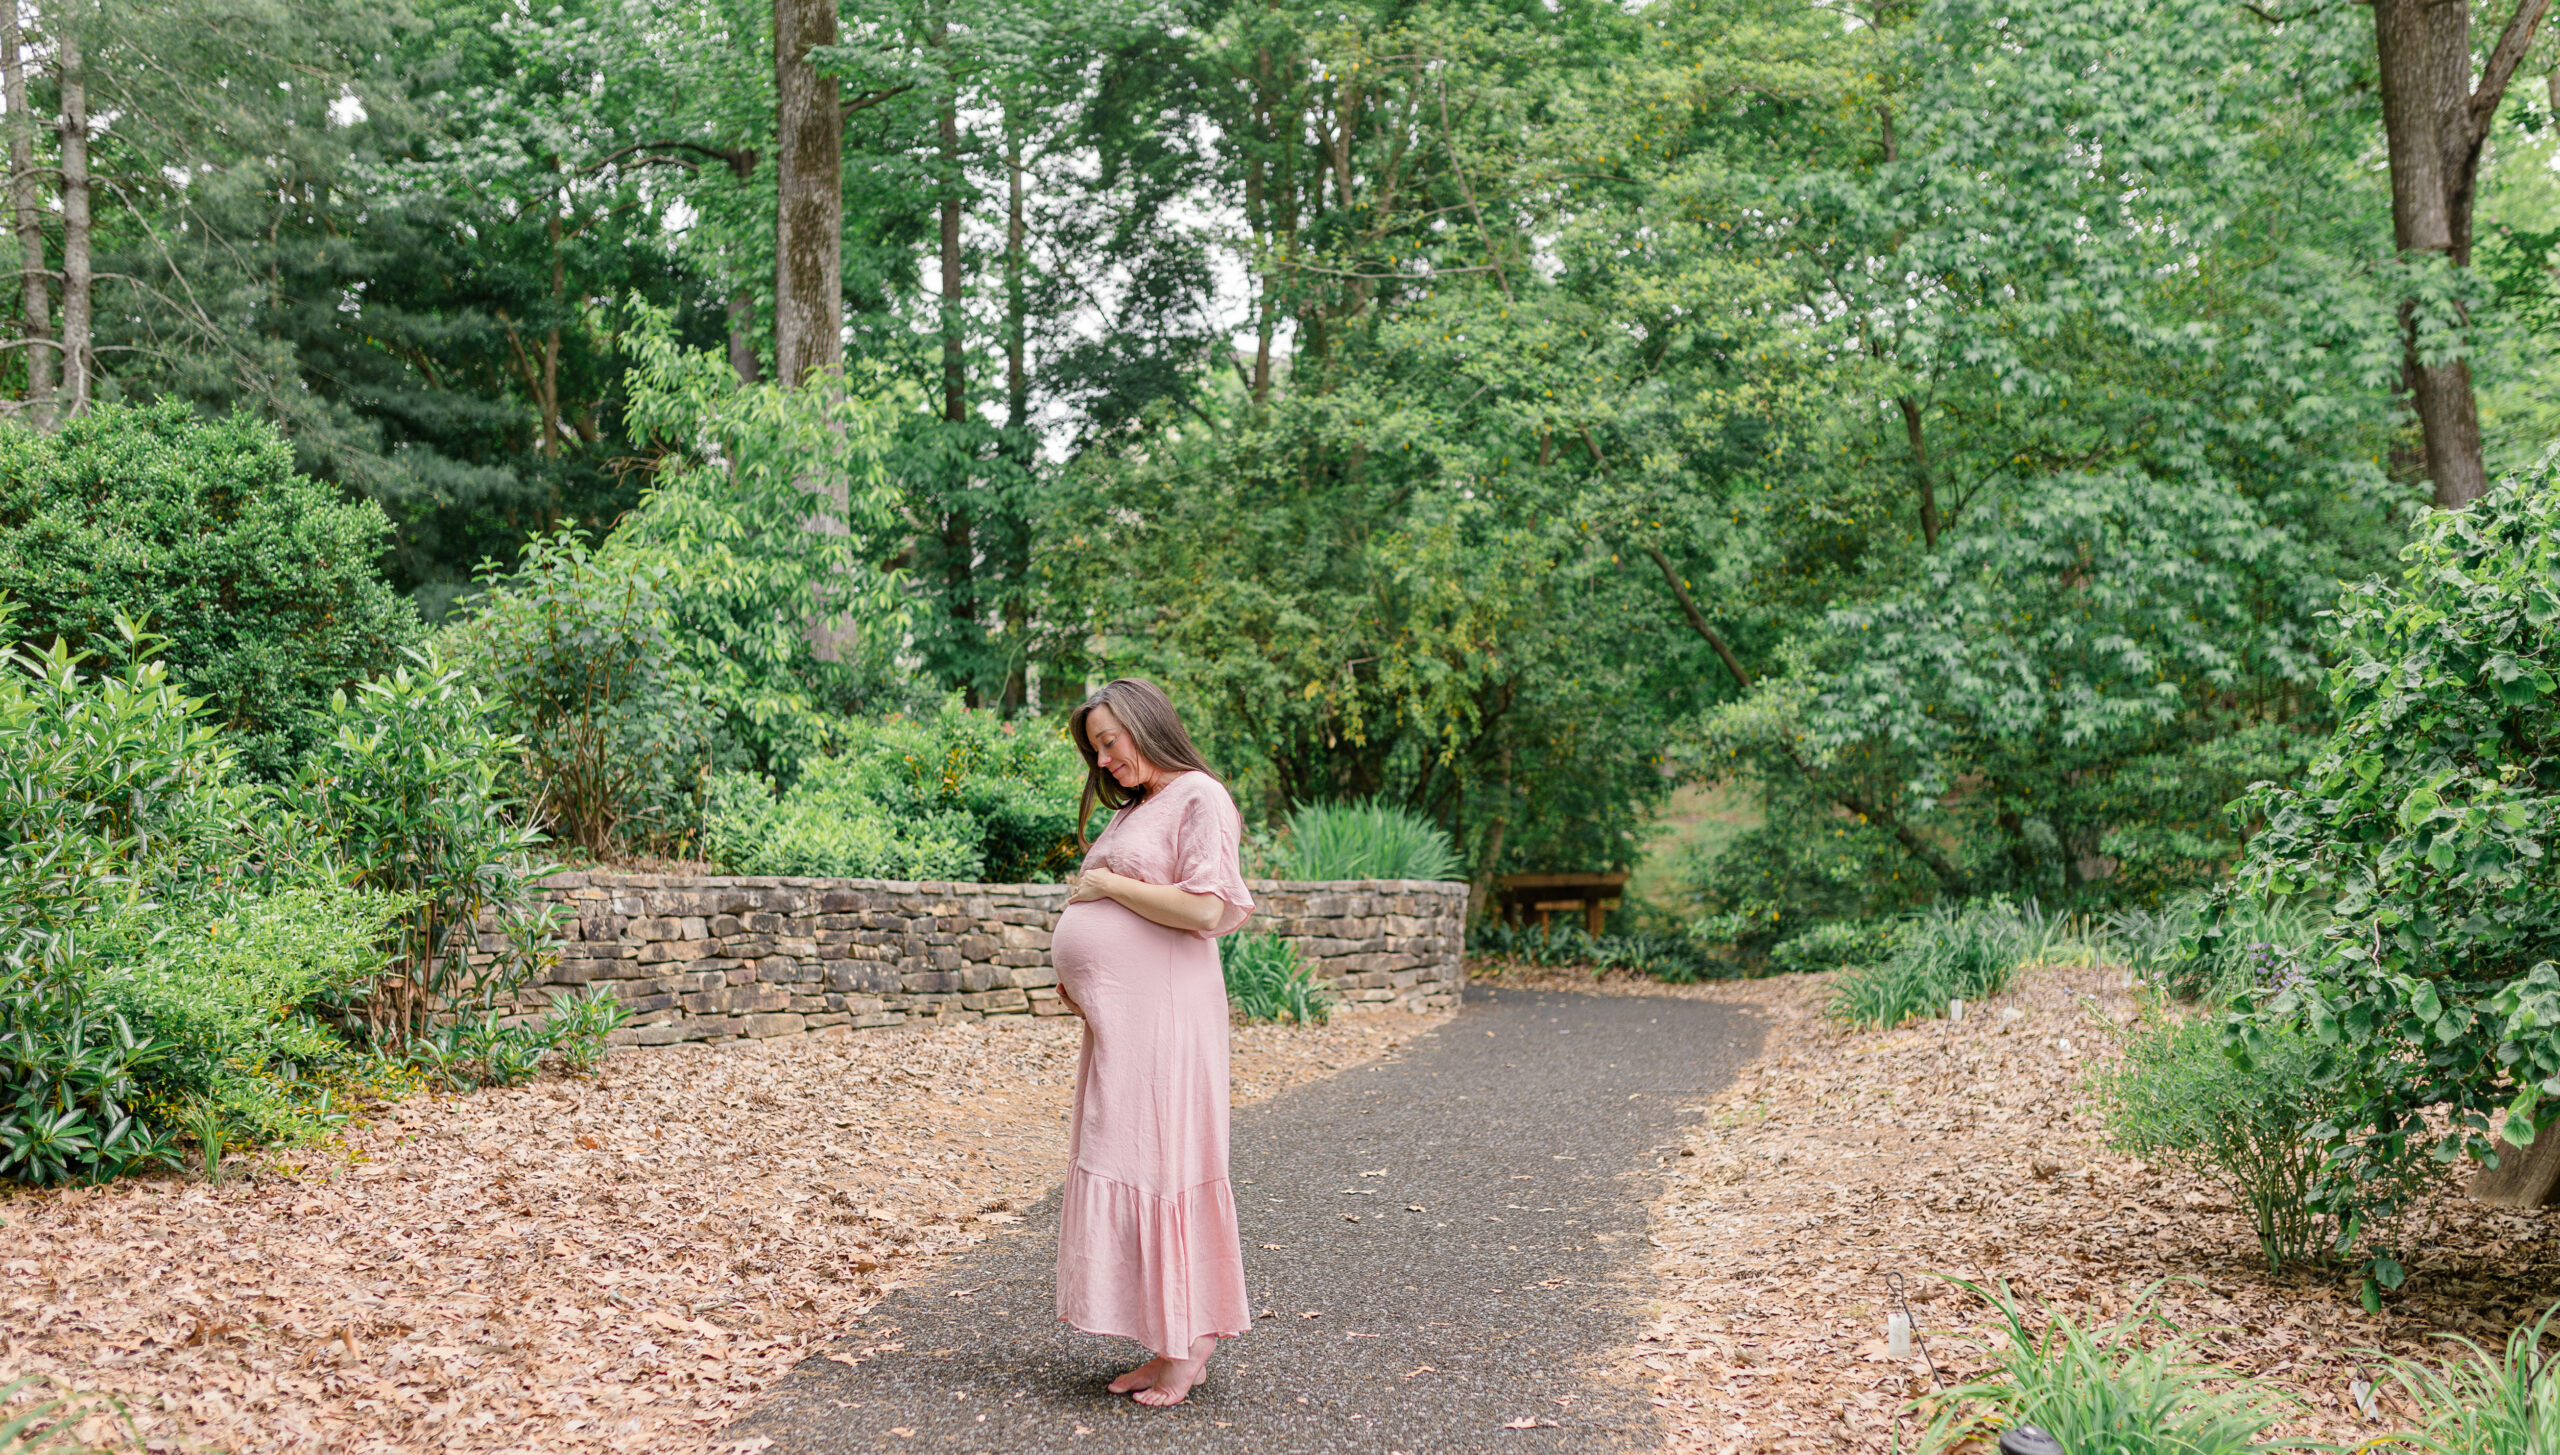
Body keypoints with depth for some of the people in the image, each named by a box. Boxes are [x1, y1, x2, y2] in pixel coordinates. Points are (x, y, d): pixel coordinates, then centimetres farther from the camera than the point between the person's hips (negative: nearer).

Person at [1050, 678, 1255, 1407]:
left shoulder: (1199, 799, -8)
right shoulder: (1132, 812, 20)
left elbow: (1204, 908, -19)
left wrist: (1106, 883, -11)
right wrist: (1072, 968, 11)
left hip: (1162, 1017, -9)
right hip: (1116, 1022, 9)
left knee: (1158, 1165, -6)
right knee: (1122, 1169, 8)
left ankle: (1188, 1344, 3)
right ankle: (1168, 1344, 13)